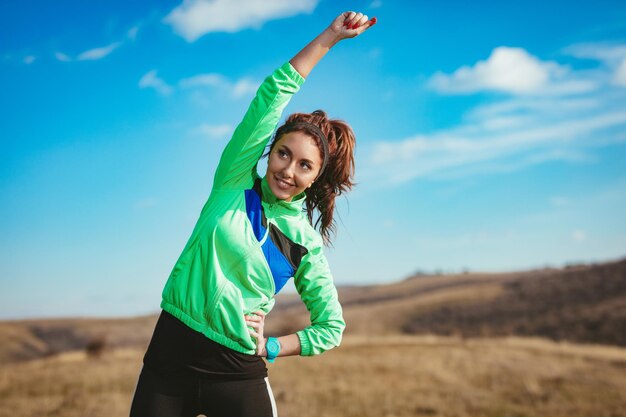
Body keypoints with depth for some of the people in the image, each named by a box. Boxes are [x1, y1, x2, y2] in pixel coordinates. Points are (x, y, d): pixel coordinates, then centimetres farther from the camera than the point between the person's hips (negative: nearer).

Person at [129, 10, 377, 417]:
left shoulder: (306, 242, 3)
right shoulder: (236, 182, 1)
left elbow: (331, 326, 11)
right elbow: (273, 94, -5)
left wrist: (271, 348, -1)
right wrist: (329, 36, -2)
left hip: (238, 373, 0)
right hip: (171, 353, 0)